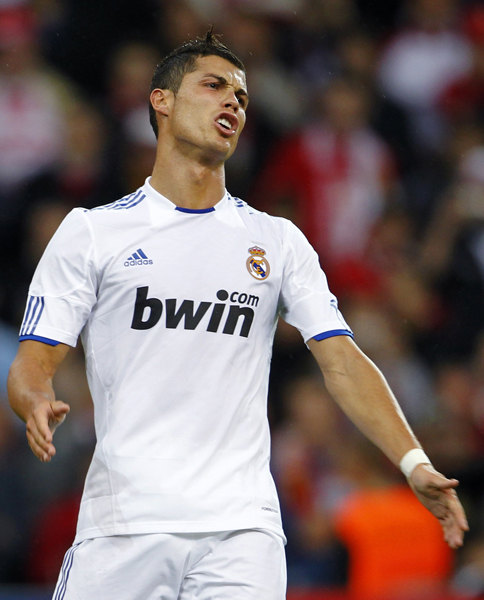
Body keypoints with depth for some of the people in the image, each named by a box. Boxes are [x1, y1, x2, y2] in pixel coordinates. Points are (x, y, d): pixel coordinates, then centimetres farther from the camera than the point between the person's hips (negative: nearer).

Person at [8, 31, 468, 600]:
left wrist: (414, 463, -5)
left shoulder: (279, 242, 13)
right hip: (122, 525, -1)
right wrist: (36, 404, -21)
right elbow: (33, 362, 3)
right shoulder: (91, 232, 7)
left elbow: (342, 362, 8)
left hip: (241, 529, 1)